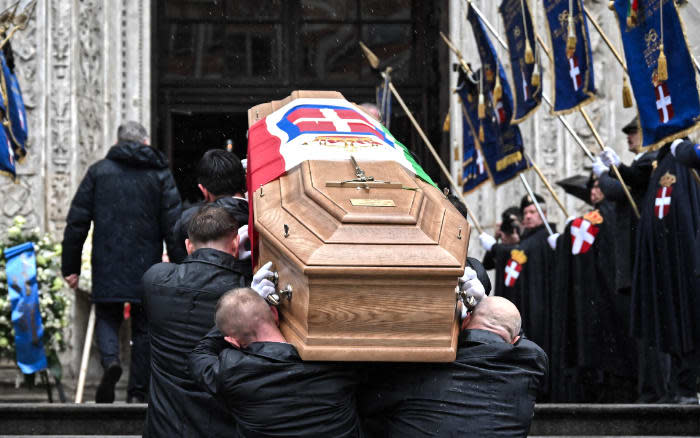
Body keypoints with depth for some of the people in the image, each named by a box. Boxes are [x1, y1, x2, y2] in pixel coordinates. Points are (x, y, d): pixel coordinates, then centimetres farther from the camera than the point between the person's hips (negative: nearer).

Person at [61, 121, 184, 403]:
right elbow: (173, 225, -4)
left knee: (107, 317, 13)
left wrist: (70, 266, 7)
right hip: (147, 267, 0)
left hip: (107, 266, 0)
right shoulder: (160, 174, 3)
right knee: (143, 327, 9)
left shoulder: (98, 171, 5)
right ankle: (138, 392, 8)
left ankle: (110, 361, -16)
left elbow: (77, 221, 2)